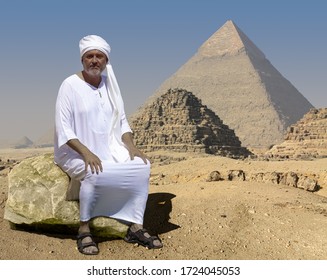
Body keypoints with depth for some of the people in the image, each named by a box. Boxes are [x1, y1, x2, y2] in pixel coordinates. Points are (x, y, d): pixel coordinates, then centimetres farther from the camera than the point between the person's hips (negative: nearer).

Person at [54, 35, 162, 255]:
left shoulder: (110, 84, 8)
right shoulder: (70, 85, -9)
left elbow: (121, 121, 10)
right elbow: (63, 128, -14)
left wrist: (130, 145, -8)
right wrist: (86, 153, -27)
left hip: (109, 149, 5)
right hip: (76, 152, -5)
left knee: (142, 166, -18)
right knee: (93, 174, -36)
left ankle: (135, 228, -11)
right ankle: (84, 230, -16)